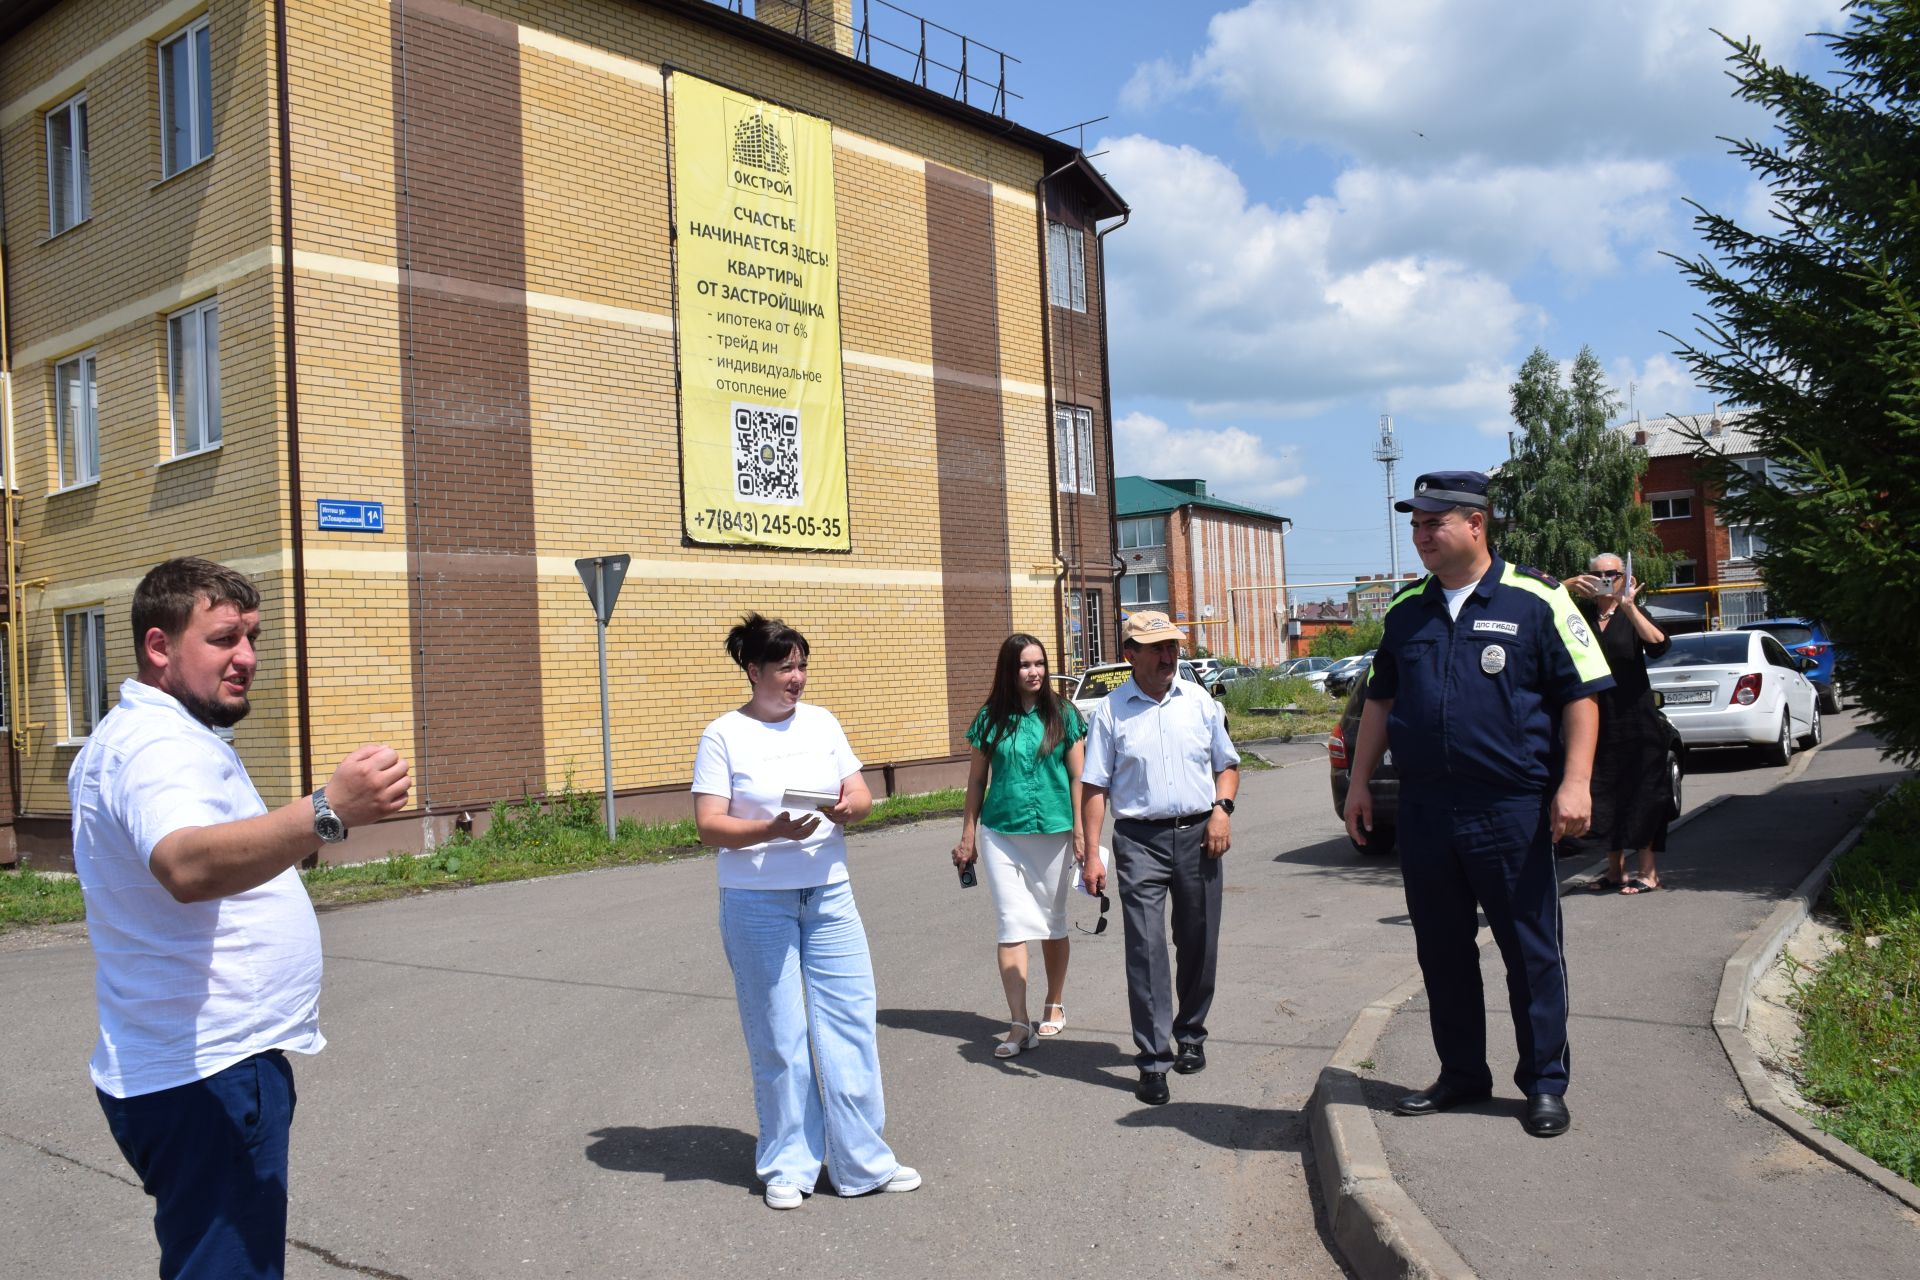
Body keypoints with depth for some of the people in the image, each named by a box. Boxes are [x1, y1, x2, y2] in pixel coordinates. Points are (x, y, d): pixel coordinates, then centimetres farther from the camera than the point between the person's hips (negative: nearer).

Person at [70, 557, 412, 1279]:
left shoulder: (120, 739, 15)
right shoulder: (163, 746, -20)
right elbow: (187, 866, -42)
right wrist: (329, 812, -54)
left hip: (174, 1074, 11)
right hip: (210, 1079, -11)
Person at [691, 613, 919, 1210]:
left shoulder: (821, 722, 8)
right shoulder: (723, 736, -5)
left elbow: (862, 794, 10)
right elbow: (709, 826, -10)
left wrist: (848, 808, -14)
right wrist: (773, 831, -25)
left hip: (830, 896, 4)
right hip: (757, 904, -4)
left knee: (852, 1022, 3)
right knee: (778, 1038, 4)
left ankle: (863, 1162, 15)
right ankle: (787, 1166, 20)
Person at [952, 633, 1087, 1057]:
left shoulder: (1063, 715, 0)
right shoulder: (991, 719, 2)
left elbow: (1078, 778, 1)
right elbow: (977, 781, 8)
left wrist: (1080, 831, -3)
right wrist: (968, 836, 7)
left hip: (1053, 832, 0)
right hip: (1001, 834, 0)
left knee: (1053, 924, 13)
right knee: (1013, 926, -5)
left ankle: (1054, 1006, 31)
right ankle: (1020, 1025, -4)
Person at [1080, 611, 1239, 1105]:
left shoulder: (1199, 702, 8)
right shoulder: (1110, 712, -1)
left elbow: (1227, 765, 17)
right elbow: (1094, 787, -1)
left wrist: (1222, 809, -2)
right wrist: (1090, 855, -7)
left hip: (1197, 836, 3)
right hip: (1140, 841, -3)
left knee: (1198, 944, 11)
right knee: (1145, 948, -8)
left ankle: (1190, 1036, 30)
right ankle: (1153, 1060, -4)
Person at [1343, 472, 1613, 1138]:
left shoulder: (1536, 600, -4)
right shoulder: (1406, 610, 11)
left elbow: (1580, 695, -4)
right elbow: (1380, 701, 17)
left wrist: (1574, 782, -13)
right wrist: (1359, 782, 13)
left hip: (1512, 809, -5)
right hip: (1423, 809, 5)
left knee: (1531, 952, 5)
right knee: (1441, 951, 13)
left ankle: (1545, 1083, 19)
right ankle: (1461, 1073, 28)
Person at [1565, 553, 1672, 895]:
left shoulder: (1633, 615, 3)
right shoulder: (1581, 613, 8)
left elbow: (1658, 645, -16)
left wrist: (1629, 607, -24)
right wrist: (1568, 586, -21)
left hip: (1633, 718, -2)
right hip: (1594, 716, 3)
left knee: (1639, 791, -1)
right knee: (1603, 793, 7)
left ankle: (1647, 870, 6)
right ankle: (1615, 869, 17)